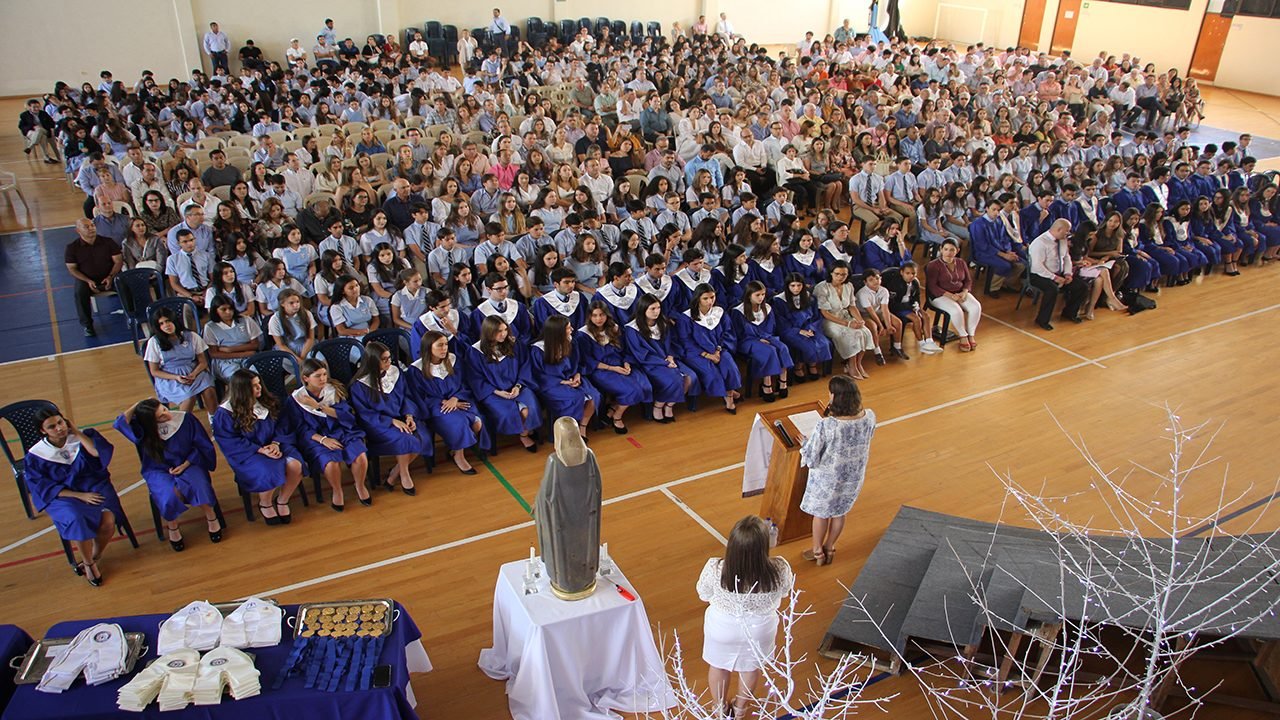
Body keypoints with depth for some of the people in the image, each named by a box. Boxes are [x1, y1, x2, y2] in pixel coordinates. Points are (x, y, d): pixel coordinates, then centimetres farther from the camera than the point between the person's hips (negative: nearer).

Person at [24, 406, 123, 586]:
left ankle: (96, 555, 5)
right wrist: (79, 495, -16)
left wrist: (76, 431, -13)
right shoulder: (35, 456, -3)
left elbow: (101, 452, -18)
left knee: (108, 521, -27)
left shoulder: (82, 436, -1)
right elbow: (44, 488, -5)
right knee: (77, 522, -33)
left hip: (94, 486, 1)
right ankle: (89, 564, -6)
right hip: (62, 496, -1)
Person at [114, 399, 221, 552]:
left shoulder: (186, 419, -9)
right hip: (159, 471, 0)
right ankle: (172, 529, -2)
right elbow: (120, 424, -26)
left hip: (187, 464, 0)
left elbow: (203, 446, -2)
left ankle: (211, 518, -7)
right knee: (169, 495, -32)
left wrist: (185, 465, -11)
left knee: (200, 485, -34)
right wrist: (136, 405, -18)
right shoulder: (144, 429, -7)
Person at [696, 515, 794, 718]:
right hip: (759, 629, 1)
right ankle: (740, 709, 56)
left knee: (718, 667, 29)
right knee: (751, 667, 31)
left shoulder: (715, 569, -36)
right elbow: (785, 592, -9)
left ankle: (722, 710, 53)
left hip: (722, 628, -1)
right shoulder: (780, 571, -34)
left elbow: (704, 596, -13)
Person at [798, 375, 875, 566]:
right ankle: (829, 549, 50)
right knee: (839, 513, 28)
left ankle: (817, 552, 46)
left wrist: (805, 443, -4)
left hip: (827, 480, -4)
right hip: (854, 477, 4)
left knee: (821, 514, 24)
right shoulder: (869, 416, -21)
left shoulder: (825, 426, -36)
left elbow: (811, 460, -24)